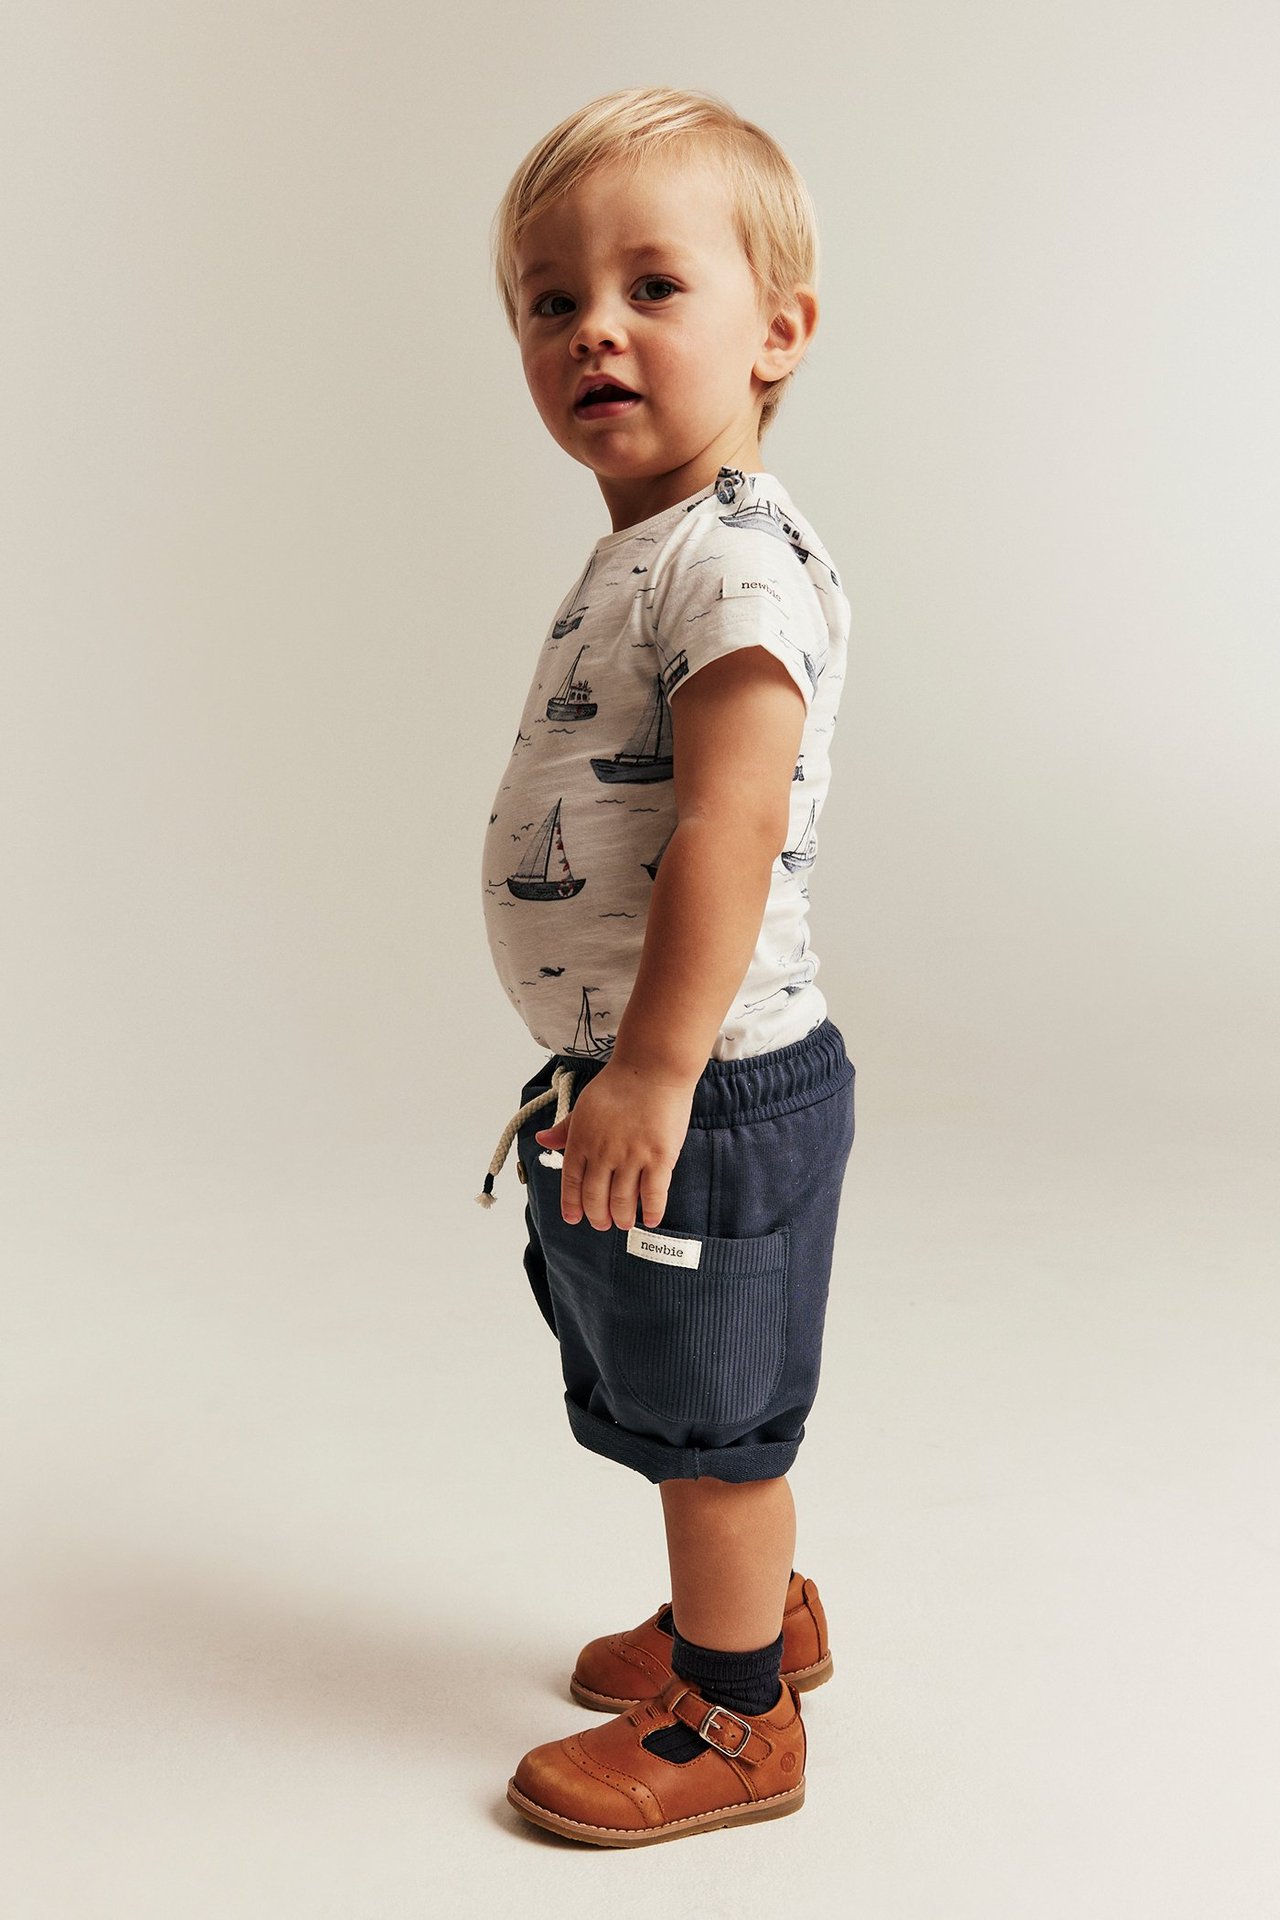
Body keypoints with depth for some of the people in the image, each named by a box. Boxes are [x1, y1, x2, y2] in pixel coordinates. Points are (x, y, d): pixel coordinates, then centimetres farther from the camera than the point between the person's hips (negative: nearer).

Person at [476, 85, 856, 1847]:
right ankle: (755, 1609, 46)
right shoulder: (642, 553, 12)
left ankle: (731, 1721, 27)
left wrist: (656, 1066, -31)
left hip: (712, 1090, -10)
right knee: (684, 1402, 25)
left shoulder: (740, 559, -20)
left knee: (713, 1417, 7)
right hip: (627, 1076, 10)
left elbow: (732, 818, -30)